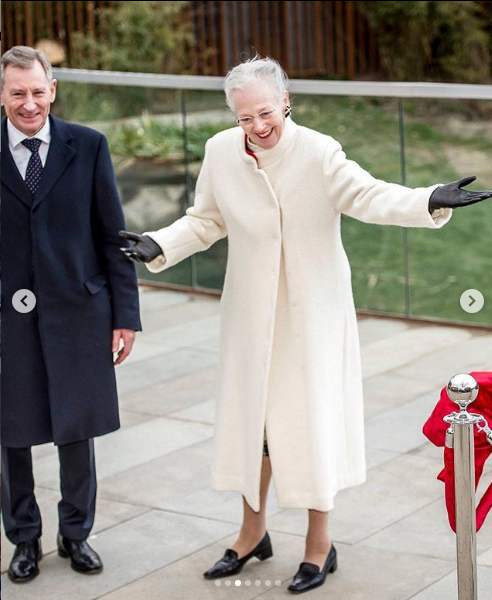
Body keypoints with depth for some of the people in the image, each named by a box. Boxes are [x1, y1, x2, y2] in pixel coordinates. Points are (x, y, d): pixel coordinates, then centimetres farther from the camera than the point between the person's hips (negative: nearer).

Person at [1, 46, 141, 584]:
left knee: (77, 430, 10)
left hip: (77, 311, 1)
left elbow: (112, 234, 2)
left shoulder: (88, 146, 0)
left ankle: (75, 533, 29)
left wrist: (125, 314, 0)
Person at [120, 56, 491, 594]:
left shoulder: (318, 152, -16)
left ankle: (319, 543, 23)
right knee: (250, 414, 14)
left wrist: (431, 201, -42)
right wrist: (160, 246, -9)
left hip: (312, 312, -4)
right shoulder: (221, 152, -4)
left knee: (311, 418, 5)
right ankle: (253, 533, 34)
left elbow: (368, 196, -25)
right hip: (252, 312, 4)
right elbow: (205, 221, 7)